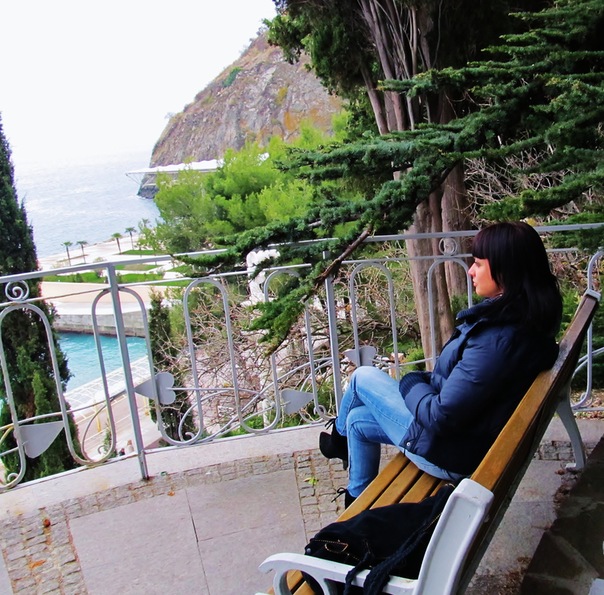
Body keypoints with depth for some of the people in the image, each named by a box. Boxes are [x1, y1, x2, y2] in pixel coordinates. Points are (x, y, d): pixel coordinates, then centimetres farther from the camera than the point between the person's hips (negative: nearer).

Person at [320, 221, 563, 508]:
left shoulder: (497, 339, -34)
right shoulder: (528, 316, -4)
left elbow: (441, 416, -29)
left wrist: (411, 383, -11)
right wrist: (425, 381, 4)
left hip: (451, 454, -9)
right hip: (474, 434, 9)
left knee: (363, 376, 7)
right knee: (357, 420, 20)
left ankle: (338, 435, 38)